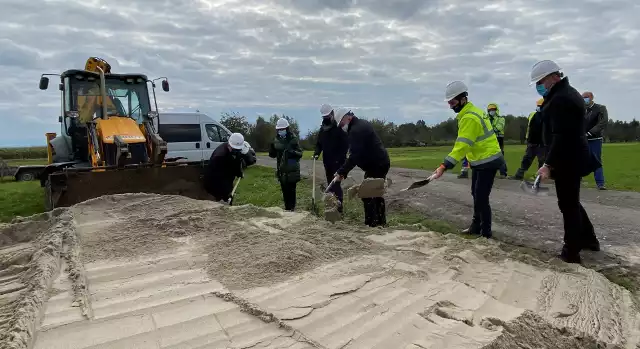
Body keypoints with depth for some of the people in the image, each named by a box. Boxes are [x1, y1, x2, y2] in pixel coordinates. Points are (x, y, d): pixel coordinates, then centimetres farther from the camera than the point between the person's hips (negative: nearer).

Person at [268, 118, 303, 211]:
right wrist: (271, 148, -8)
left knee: (291, 190, -4)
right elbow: (273, 155, 12)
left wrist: (292, 152, -28)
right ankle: (287, 208, 21)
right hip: (281, 170, 5)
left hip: (292, 170, -5)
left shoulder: (293, 139, -6)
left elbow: (300, 154, -9)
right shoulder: (276, 141, 8)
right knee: (284, 190, 11)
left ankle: (292, 208, 4)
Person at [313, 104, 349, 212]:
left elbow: (345, 144, -11)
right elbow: (319, 143, 18)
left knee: (336, 183, -12)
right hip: (327, 161, 7)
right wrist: (316, 153, -1)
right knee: (330, 183, 10)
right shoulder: (322, 129, 13)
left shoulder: (339, 128, -8)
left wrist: (340, 158, -19)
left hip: (338, 162, -7)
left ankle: (339, 205, -8)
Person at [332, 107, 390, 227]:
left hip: (375, 166, -11)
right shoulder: (362, 124, 15)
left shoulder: (356, 130, -18)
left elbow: (354, 156, -24)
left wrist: (341, 172, -22)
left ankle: (371, 223, -4)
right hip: (382, 163, 11)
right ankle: (381, 221, 27)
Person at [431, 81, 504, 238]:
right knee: (476, 195, 19)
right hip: (480, 160, 11)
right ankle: (476, 227, 33)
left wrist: (443, 166, -37)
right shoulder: (470, 112, 8)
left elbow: (462, 146, -32)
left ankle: (486, 233, 4)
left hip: (488, 162, -11)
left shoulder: (469, 117, -24)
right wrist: (471, 159, 16)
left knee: (481, 198, -7)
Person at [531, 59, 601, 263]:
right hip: (574, 157, 11)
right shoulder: (569, 93, 15)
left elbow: (560, 136, -26)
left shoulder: (560, 99, -20)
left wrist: (548, 164, -25)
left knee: (568, 205, -2)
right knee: (572, 201, 21)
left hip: (567, 161, -11)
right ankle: (589, 239, 34)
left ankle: (571, 252, 7)